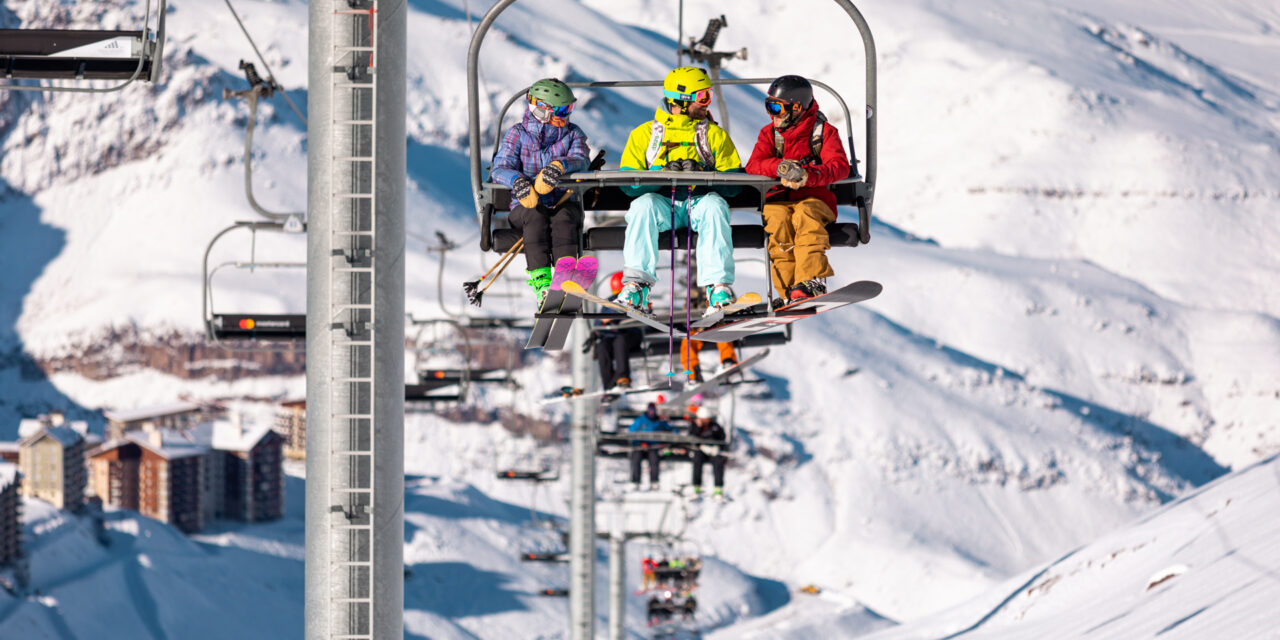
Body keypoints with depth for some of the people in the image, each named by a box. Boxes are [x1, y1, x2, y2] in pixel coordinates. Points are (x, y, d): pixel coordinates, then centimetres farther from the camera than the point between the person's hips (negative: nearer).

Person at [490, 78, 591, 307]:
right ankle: (541, 281, -46)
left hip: (563, 202, 1)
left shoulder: (572, 133, 11)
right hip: (525, 206, -1)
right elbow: (500, 169, -7)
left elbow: (580, 161, -11)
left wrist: (559, 166, -35)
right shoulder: (517, 134, 6)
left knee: (563, 217, -33)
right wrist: (518, 181, -32)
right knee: (535, 215, -35)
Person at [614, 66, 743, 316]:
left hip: (699, 200, 0)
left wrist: (701, 175, -16)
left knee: (714, 205, -34)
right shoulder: (645, 134, 13)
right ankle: (636, 287, -41)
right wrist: (663, 175, -16)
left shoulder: (714, 135, 16)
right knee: (643, 205, -33)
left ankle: (719, 288, -42)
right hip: (661, 200, 0)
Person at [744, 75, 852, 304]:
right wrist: (780, 167, -24)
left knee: (805, 217, -37)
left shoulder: (824, 131, 4)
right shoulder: (769, 133, 14)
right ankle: (789, 290, -39)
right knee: (778, 221, -34)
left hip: (814, 198, -2)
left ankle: (811, 283, -48)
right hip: (778, 199, 2)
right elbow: (753, 166, -1)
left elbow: (840, 166, -12)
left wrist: (808, 176, -31)